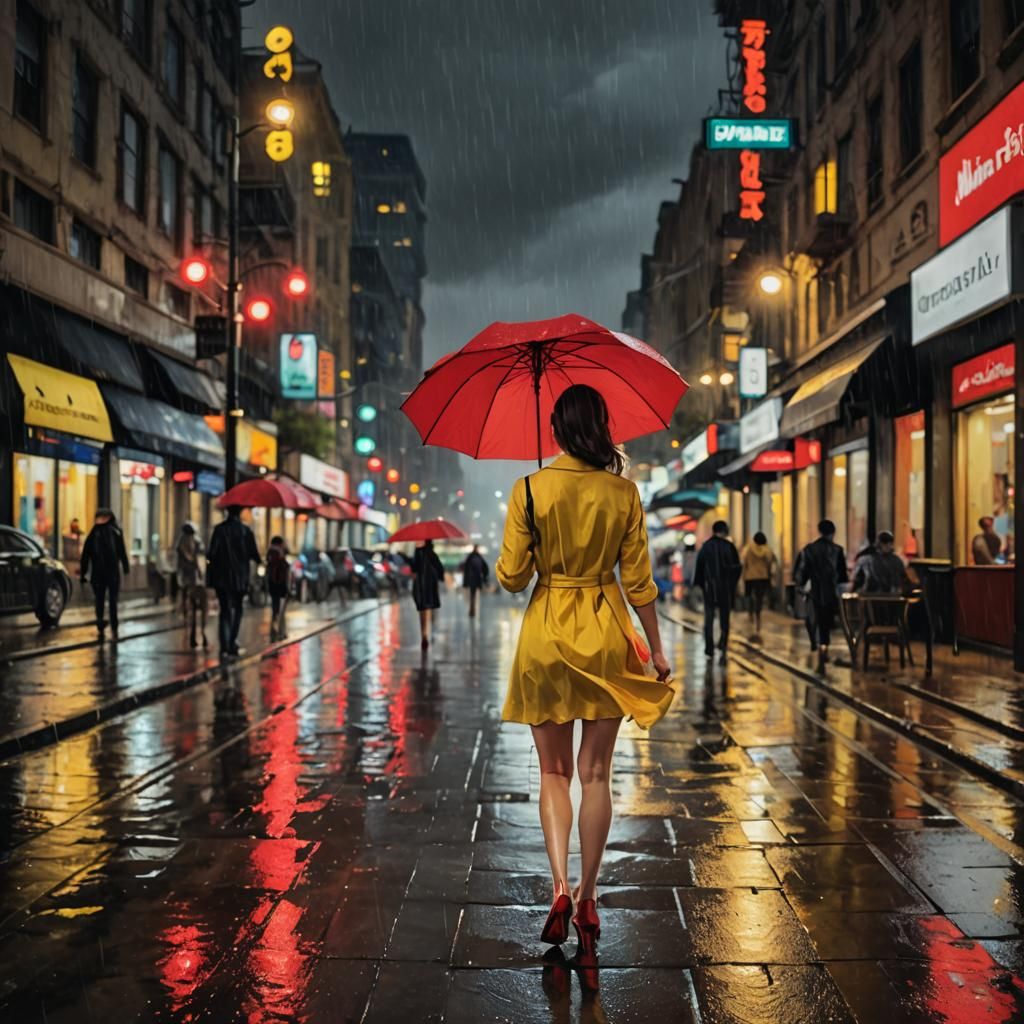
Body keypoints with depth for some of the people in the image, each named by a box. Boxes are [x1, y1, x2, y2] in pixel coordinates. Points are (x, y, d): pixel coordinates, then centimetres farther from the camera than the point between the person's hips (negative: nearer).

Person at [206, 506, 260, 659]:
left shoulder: (219, 529, -8)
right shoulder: (245, 530, -5)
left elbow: (213, 551, -12)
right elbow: (253, 553, -1)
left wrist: (209, 558, 11)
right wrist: (258, 561, 21)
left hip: (221, 576, 0)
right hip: (240, 576, 0)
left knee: (224, 610, 9)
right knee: (237, 609, 15)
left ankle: (224, 647, 0)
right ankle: (232, 643, 4)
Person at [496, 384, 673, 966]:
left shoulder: (529, 491, -6)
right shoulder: (623, 492, -3)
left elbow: (511, 578, -6)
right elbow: (639, 580, -1)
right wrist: (657, 649, 8)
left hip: (546, 636, -1)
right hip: (606, 635, 1)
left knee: (554, 771, 12)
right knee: (596, 773, 9)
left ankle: (560, 887, -2)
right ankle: (588, 897, 15)